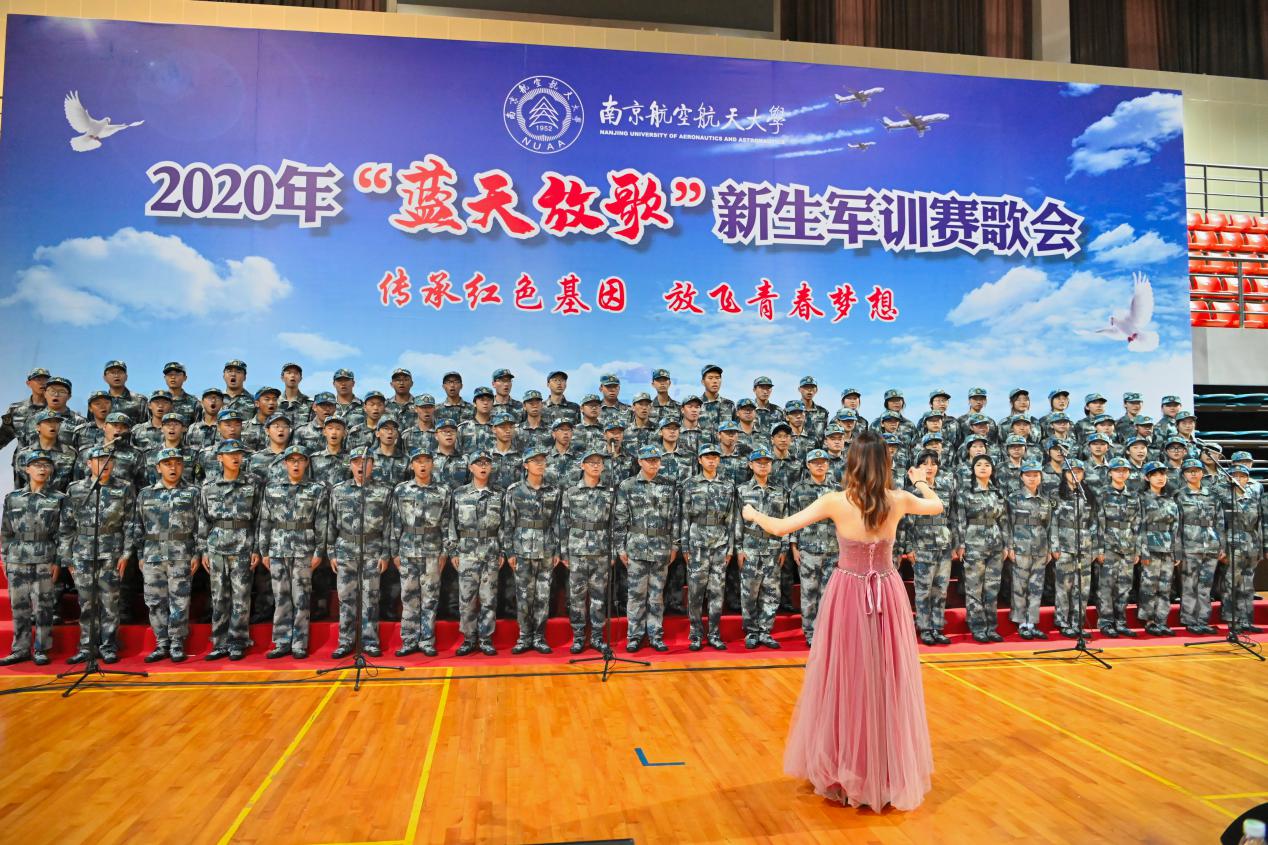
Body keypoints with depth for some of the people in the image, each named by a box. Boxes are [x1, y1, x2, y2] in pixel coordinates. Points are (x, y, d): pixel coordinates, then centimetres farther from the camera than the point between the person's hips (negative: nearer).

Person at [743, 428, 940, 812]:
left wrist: (752, 514, 9)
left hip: (848, 595, -2)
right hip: (887, 596, 2)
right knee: (887, 682, 15)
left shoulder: (836, 502, -14)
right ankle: (889, 769, 29)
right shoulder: (899, 501, -7)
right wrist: (921, 481, 36)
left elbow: (780, 527, -11)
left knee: (845, 680, 12)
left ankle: (843, 769, 25)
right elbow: (937, 506, 16)